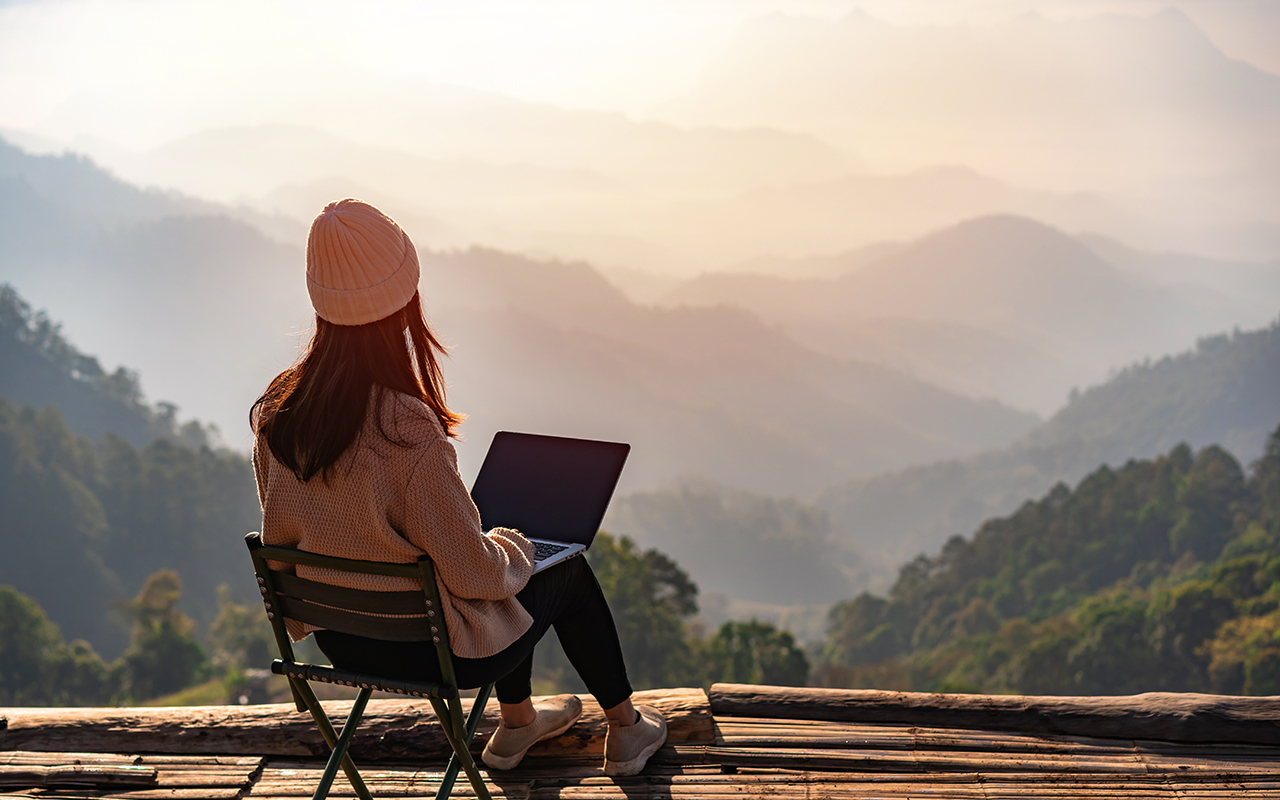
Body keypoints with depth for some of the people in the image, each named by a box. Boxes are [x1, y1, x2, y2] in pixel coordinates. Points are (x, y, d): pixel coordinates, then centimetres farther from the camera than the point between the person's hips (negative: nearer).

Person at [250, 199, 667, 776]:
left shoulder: (276, 412, -13)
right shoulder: (407, 430, -34)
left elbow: (280, 536, 3)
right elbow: (476, 574, -25)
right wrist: (516, 547, -3)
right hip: (429, 651, -6)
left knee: (508, 569, 31)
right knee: (570, 571, 20)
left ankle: (516, 724, 51)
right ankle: (626, 730, 40)